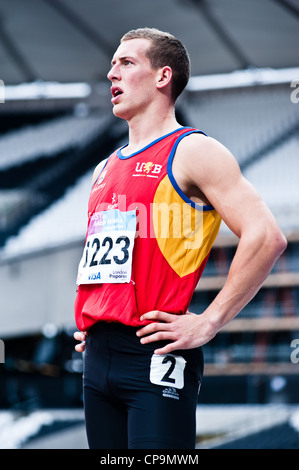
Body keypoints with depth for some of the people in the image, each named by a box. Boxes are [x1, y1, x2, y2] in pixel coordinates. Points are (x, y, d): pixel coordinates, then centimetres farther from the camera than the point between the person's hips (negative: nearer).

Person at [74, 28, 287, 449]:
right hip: (98, 357, 8)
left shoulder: (192, 152, -3)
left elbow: (266, 237, -14)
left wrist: (209, 323, -15)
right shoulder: (105, 170, 20)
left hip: (154, 354, -7)